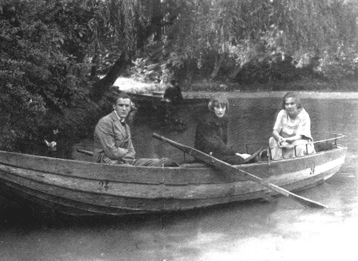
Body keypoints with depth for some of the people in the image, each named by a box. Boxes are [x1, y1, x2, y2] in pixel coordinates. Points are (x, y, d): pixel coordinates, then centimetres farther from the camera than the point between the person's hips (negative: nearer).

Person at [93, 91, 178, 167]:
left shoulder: (126, 126, 20)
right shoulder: (104, 123, -8)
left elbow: (131, 151, 16)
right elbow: (112, 152, -14)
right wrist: (128, 152, 1)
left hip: (126, 161, 9)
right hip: (109, 162, -9)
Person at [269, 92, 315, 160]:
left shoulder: (304, 116, -16)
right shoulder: (282, 114, -6)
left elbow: (299, 136, -21)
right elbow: (275, 131, -9)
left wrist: (286, 139, -39)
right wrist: (279, 138, -33)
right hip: (285, 142, 3)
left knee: (299, 144, -35)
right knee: (272, 140, -22)